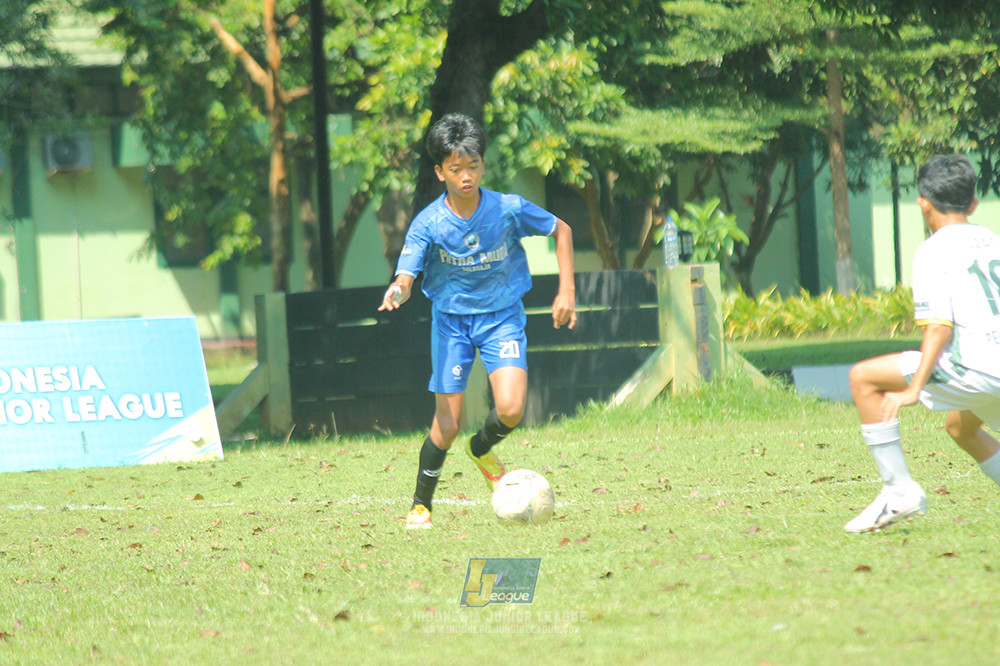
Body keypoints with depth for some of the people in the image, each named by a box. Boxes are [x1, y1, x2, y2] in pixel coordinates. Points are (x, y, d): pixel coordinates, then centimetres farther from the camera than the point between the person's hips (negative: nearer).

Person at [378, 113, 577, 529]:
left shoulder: (510, 210, -15)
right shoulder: (428, 224, -17)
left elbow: (560, 230, 2)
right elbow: (406, 276, -21)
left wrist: (567, 291, -2)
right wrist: (397, 293, -46)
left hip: (502, 315, 1)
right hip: (451, 319, -1)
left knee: (510, 409, -20)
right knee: (447, 425, -5)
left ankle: (482, 449, 16)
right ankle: (420, 505, 17)